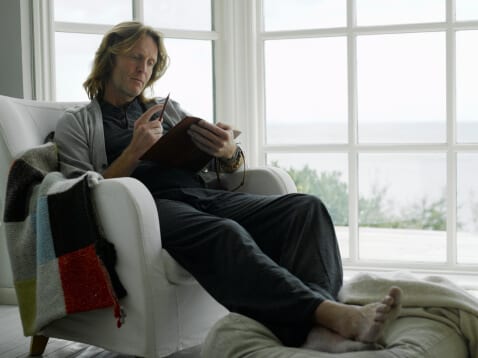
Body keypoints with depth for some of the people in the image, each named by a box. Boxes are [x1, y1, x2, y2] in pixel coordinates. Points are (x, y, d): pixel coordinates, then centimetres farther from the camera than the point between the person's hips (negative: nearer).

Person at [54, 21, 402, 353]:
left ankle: (316, 324, -44)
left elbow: (232, 167, 24)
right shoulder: (76, 123, 17)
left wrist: (229, 151, -1)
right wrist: (135, 151, -10)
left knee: (306, 208, -22)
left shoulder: (168, 108, 30)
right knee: (225, 234, -38)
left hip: (205, 194, 5)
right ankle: (329, 312, -52)